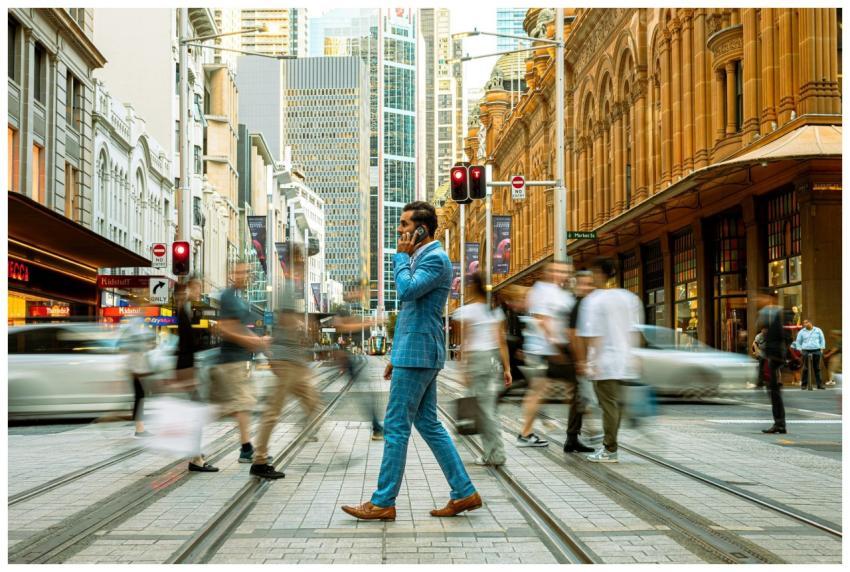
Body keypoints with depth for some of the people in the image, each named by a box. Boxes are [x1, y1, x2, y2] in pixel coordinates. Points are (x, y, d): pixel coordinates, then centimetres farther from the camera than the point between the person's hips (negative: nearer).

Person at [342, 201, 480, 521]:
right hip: (417, 354, 10)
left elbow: (407, 291, -27)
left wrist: (401, 256, -11)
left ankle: (383, 502, 3)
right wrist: (397, 356, 23)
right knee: (428, 424, 11)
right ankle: (464, 493, 14)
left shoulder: (435, 258, -12)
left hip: (418, 354, -10)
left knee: (396, 426, -5)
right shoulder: (419, 258, 20)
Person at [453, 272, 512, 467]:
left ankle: (496, 454, 0)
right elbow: (502, 341, 8)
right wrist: (507, 368, 11)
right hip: (495, 358, 6)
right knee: (489, 406, 12)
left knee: (485, 408, -1)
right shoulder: (496, 310, 10)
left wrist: (466, 369, -9)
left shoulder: (468, 310, -6)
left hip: (477, 358, -6)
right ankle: (491, 453, 14)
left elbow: (467, 342, -10)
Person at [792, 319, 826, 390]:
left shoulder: (818, 330, 9)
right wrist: (800, 350, 5)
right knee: (806, 369, -3)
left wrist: (822, 349, 5)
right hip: (806, 351, 0)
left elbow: (822, 340, 13)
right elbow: (798, 342, 15)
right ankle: (804, 384, 1)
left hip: (816, 351, 0)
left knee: (817, 368, 1)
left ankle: (820, 384, 5)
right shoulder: (802, 332, 9)